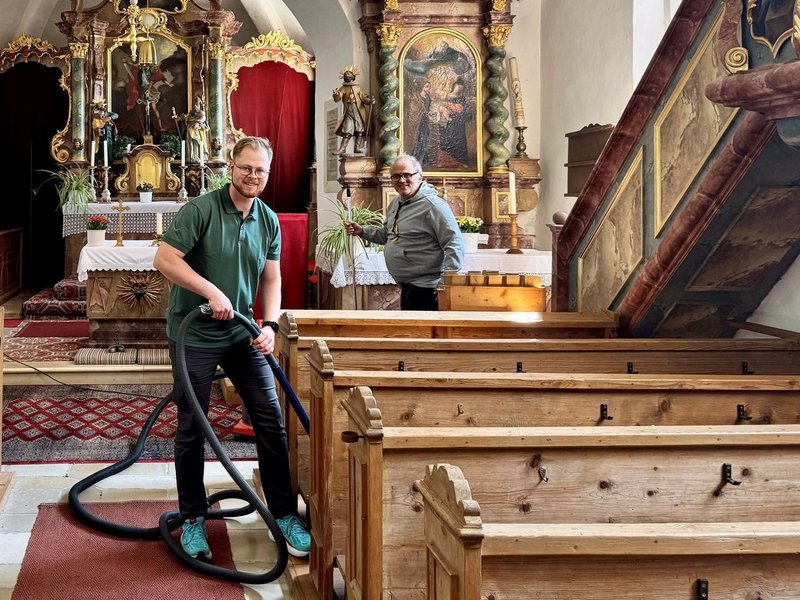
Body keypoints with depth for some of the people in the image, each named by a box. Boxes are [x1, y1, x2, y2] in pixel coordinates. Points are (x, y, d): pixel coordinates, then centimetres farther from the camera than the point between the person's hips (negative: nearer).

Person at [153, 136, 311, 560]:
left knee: (271, 421, 1)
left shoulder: (269, 221, 4)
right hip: (195, 335, -4)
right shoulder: (201, 210, -13)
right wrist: (213, 292, -24)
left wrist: (270, 325, -9)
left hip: (243, 334, 5)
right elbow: (164, 259, -18)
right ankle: (193, 519, 19)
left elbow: (271, 279, 7)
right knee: (191, 429, 5)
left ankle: (284, 514, 12)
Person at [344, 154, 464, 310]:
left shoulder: (433, 205, -17)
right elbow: (387, 234, 29)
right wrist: (362, 231, 14)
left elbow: (454, 244, -20)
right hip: (406, 286, 10)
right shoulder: (395, 203, 13)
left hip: (425, 287, -10)